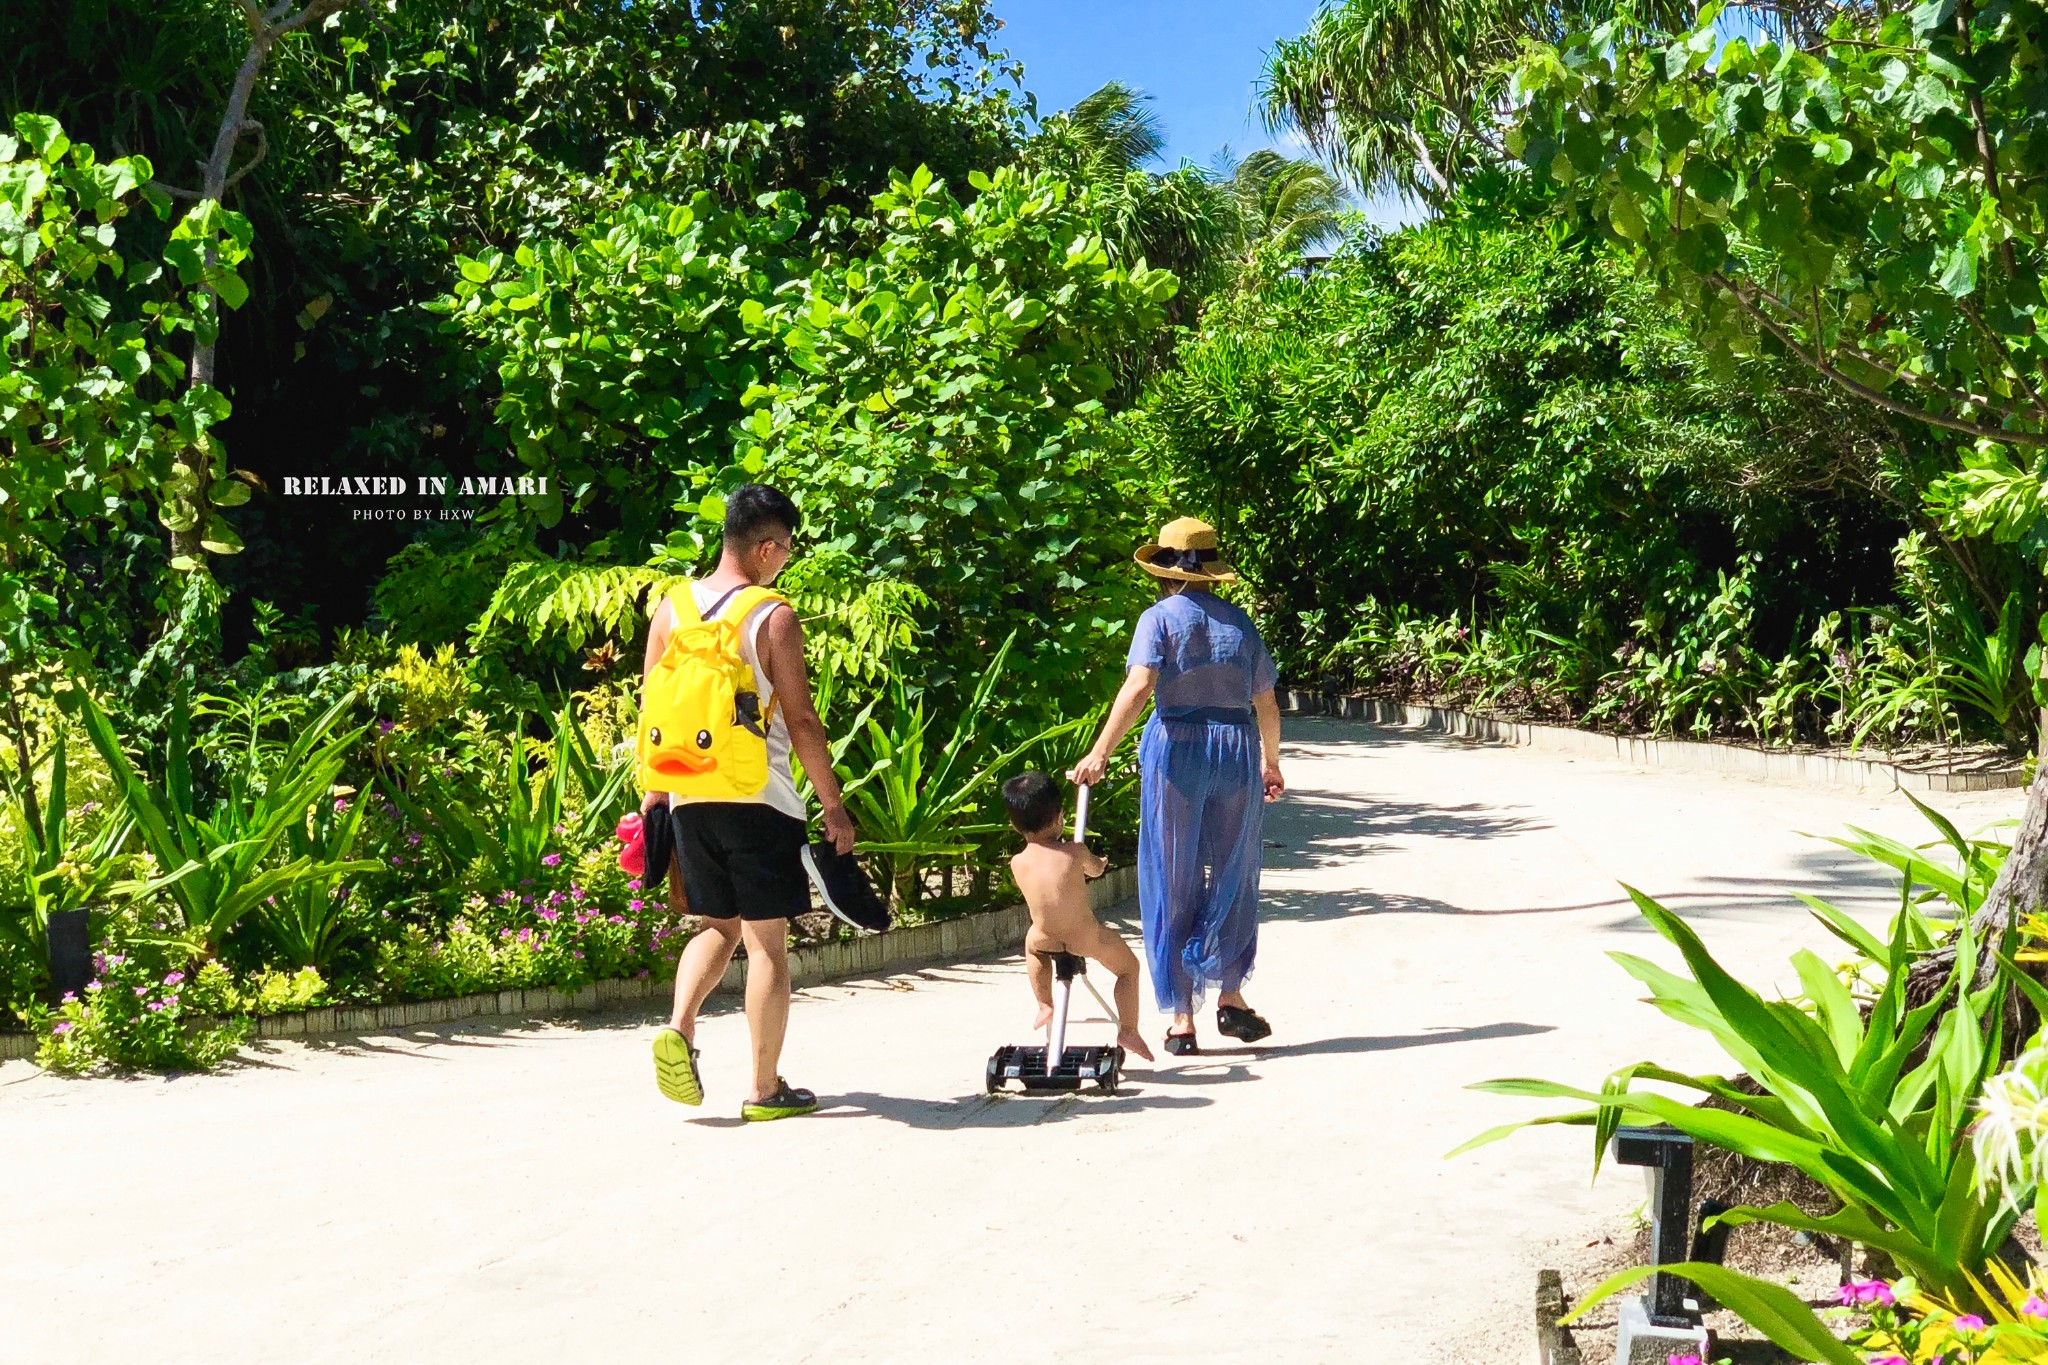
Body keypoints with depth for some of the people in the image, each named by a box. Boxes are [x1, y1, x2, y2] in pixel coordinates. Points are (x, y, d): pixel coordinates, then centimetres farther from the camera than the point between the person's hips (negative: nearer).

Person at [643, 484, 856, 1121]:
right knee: (767, 940, 4)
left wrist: (655, 789, 20)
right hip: (759, 799, -5)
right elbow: (801, 721, -10)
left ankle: (679, 1028, -3)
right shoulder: (773, 618, -10)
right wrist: (834, 805, -4)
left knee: (719, 925, 20)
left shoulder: (670, 609, 6)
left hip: (689, 797, 5)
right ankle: (765, 1089, 9)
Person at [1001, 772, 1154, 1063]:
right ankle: (1128, 1031, 18)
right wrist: (1099, 860, 41)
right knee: (1128, 966, 23)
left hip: (1046, 941, 3)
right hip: (1086, 938, -3)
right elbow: (1096, 868, 16)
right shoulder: (1075, 852, -6)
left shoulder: (1017, 863, 0)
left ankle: (1045, 1006, 40)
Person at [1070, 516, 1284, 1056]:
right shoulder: (1239, 621, 9)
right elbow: (1266, 703, 11)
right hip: (1238, 748, 3)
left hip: (1177, 747, -3)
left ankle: (1181, 1019, 6)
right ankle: (1230, 996, 15)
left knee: (1173, 884, 5)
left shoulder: (1160, 617, -2)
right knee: (1234, 876, 17)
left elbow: (1139, 686, -17)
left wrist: (1101, 752, -21)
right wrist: (1271, 763, 26)